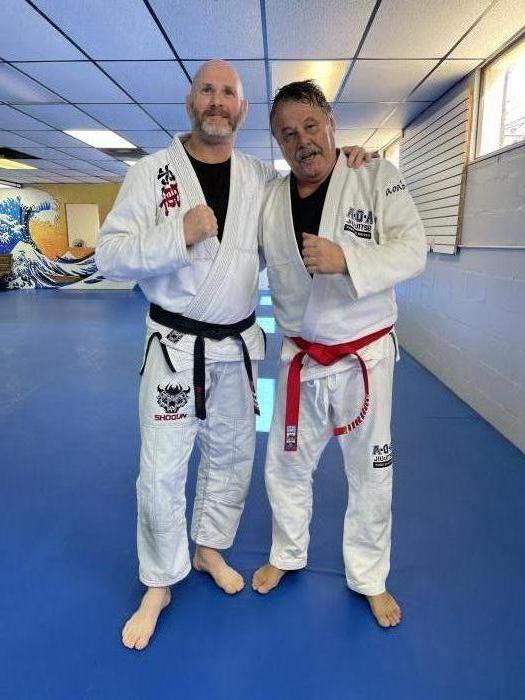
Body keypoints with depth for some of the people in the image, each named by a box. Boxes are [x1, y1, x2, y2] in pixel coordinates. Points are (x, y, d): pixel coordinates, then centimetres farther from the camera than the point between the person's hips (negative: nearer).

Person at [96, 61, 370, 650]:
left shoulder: (263, 178, 4)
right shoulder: (152, 172, -6)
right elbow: (110, 255, -11)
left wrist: (345, 164, -2)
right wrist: (180, 232, -24)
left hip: (237, 346, 4)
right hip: (175, 345, -3)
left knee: (231, 457, 16)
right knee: (162, 469, 2)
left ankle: (209, 550, 41)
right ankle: (158, 586, 26)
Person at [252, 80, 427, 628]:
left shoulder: (379, 177, -8)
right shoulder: (269, 199, 0)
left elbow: (412, 251, -16)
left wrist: (347, 259, -30)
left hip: (365, 356, -2)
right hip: (300, 359, 3)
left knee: (371, 472, 13)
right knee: (285, 465, 16)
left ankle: (369, 578, 38)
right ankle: (287, 555, 44)